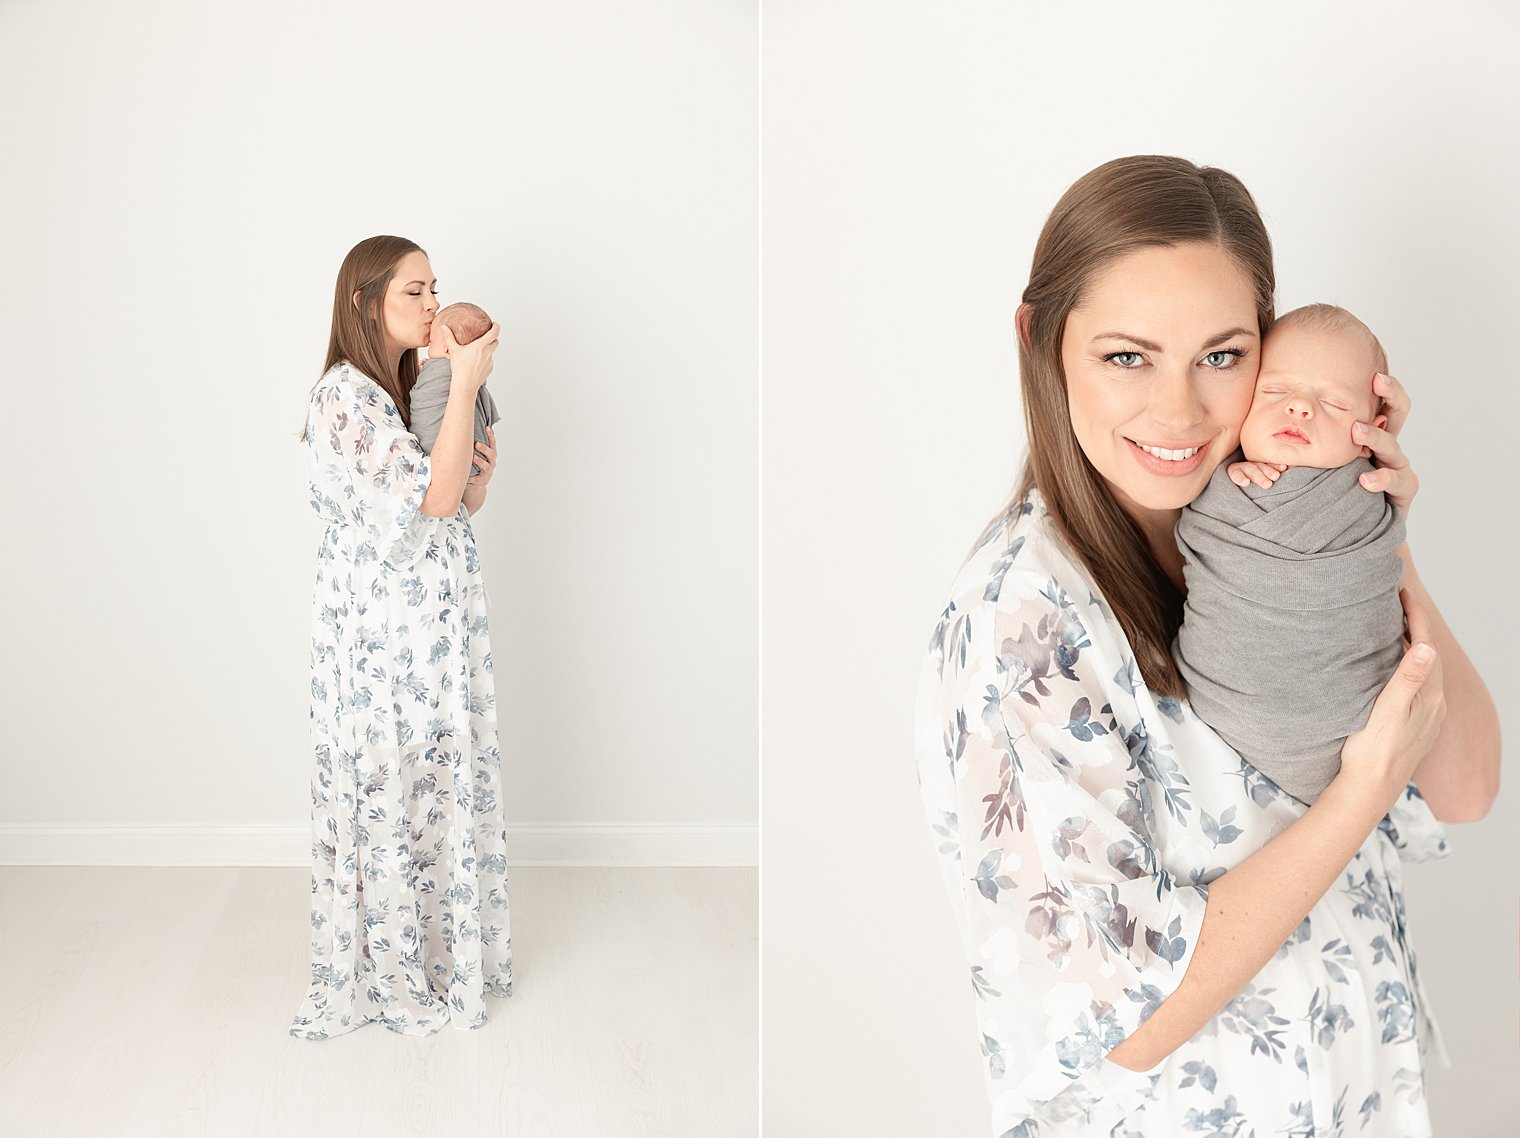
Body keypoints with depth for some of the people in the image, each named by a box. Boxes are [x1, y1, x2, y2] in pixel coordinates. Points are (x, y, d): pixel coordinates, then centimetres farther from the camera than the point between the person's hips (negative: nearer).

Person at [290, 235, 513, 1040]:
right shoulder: (345, 397, -17)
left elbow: (459, 505, 17)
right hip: (380, 631, -8)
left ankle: (439, 949, 28)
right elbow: (433, 497, -25)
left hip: (435, 624, 8)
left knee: (439, 780, 14)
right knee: (388, 789, 2)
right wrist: (467, 384, -23)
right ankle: (388, 976, 17)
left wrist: (482, 472, -4)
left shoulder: (412, 387, 11)